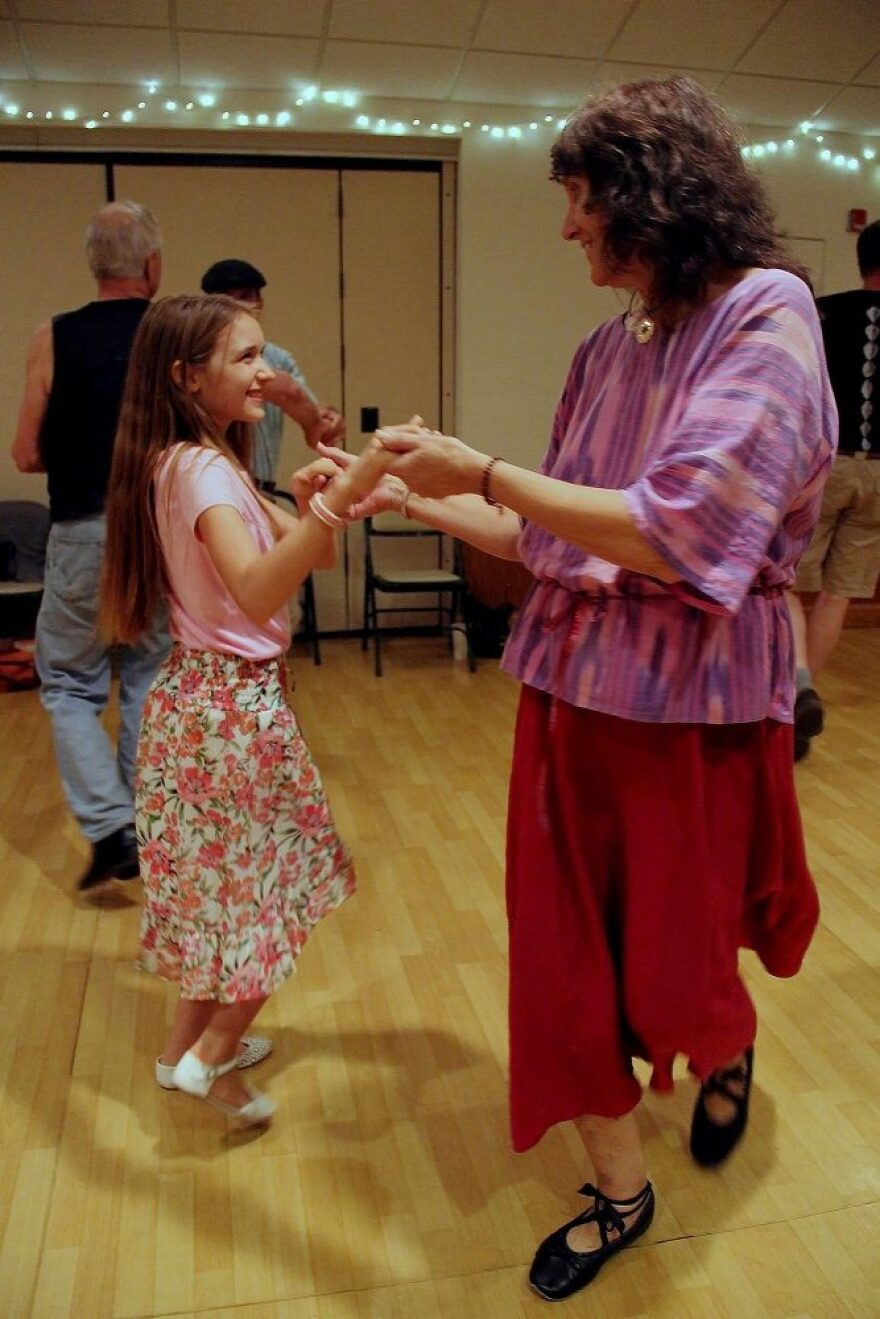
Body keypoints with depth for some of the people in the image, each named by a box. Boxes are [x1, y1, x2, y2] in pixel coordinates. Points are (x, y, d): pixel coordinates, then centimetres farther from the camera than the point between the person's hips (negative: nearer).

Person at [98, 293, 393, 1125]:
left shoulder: (207, 463, 11)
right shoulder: (202, 470, -20)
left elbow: (315, 556, 9)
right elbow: (257, 594, -38)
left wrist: (311, 504, -12)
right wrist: (339, 496, -46)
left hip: (212, 693, 9)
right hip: (234, 701, -9)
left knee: (228, 877, 19)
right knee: (276, 879, 5)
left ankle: (190, 1044, 34)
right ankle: (209, 1057, 17)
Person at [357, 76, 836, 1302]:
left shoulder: (766, 315, -12)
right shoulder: (612, 348, 8)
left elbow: (677, 537, -23)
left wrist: (483, 473, -18)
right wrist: (408, 495, 13)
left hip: (689, 706, -6)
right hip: (573, 691, 6)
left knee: (674, 977, 12)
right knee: (567, 959, 12)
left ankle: (727, 1052, 50)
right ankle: (619, 1189, 36)